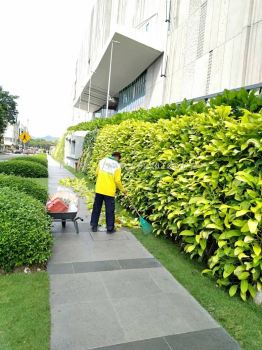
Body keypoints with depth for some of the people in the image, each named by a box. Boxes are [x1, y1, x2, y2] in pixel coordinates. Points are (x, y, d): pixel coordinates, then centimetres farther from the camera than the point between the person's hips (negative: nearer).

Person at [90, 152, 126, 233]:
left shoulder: (102, 161, 3)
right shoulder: (117, 165, -6)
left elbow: (97, 173, 7)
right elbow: (117, 181, -9)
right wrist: (122, 189, 6)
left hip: (99, 189, 3)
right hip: (109, 191, -3)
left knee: (96, 208, 14)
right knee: (110, 210, 8)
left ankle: (94, 226, 22)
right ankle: (110, 228, 15)